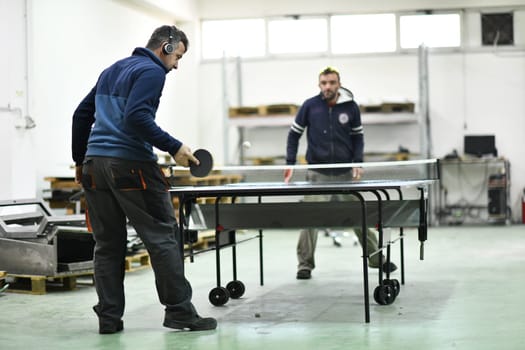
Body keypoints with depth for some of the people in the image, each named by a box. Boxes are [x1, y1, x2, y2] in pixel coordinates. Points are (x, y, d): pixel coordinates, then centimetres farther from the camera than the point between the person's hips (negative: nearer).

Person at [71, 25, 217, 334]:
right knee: (164, 238, -2)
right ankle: (179, 311, 0)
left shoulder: (112, 70, 22)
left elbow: (82, 114, 23)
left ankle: (109, 318, 10)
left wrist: (80, 161, 27)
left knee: (108, 244, 10)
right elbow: (136, 117, -20)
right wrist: (174, 148, -17)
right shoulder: (152, 72, -5)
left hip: (94, 165, 8)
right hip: (131, 166, -8)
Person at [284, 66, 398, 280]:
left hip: (345, 173, 1)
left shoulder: (350, 107, -1)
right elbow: (294, 134, 4)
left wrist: (358, 162, -4)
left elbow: (357, 137, 9)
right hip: (317, 174, -1)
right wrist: (290, 163, -4)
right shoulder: (310, 106, -4)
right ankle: (305, 265, 5)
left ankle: (376, 258, 20)